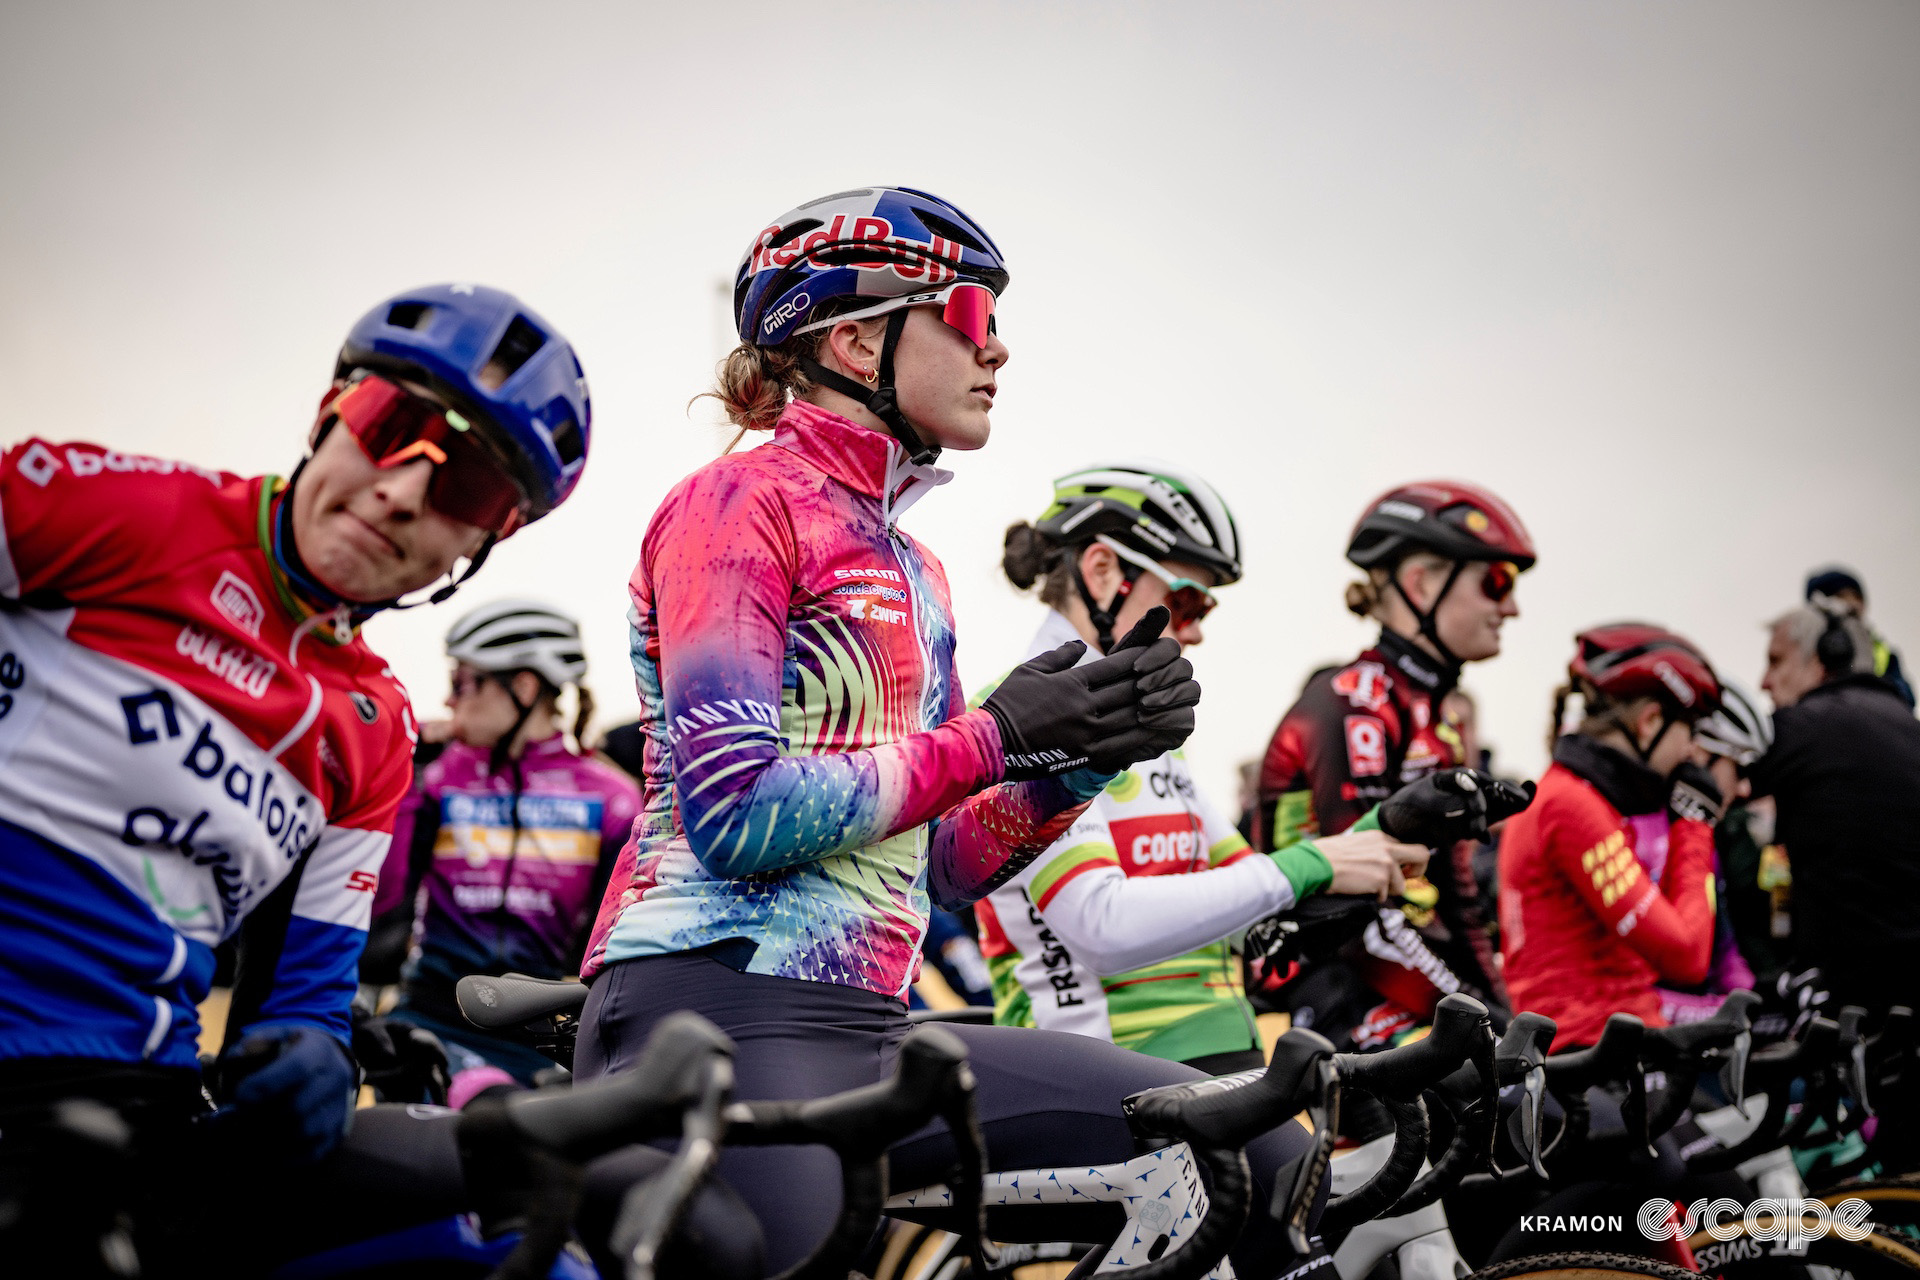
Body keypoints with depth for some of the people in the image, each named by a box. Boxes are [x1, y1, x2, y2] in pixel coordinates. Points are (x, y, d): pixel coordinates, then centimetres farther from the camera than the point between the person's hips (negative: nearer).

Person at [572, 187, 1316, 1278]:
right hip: (714, 1009, -7)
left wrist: (1088, 753, 1)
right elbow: (735, 812, -15)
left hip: (869, 1030, 7)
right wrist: (996, 737, -10)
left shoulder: (912, 570, 21)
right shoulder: (738, 503, -3)